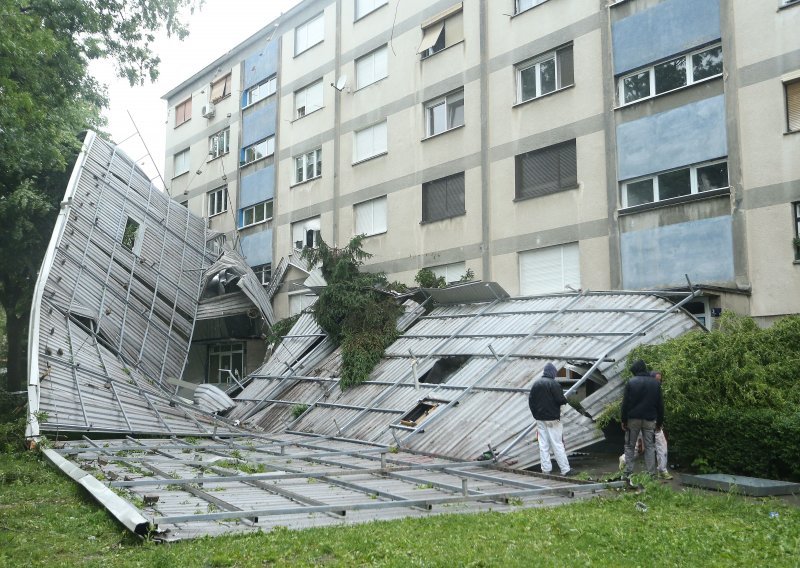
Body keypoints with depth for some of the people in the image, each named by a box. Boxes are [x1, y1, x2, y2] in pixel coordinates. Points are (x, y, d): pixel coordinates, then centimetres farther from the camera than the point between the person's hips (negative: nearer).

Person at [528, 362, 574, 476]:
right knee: (557, 444, -1)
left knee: (543, 445, 9)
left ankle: (545, 469, 11)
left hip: (540, 419, 6)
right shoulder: (553, 384, -14)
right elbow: (560, 399, -19)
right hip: (552, 419, -6)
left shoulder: (536, 383, 7)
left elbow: (531, 400, 9)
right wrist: (565, 399, 4)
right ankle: (565, 470, 3)